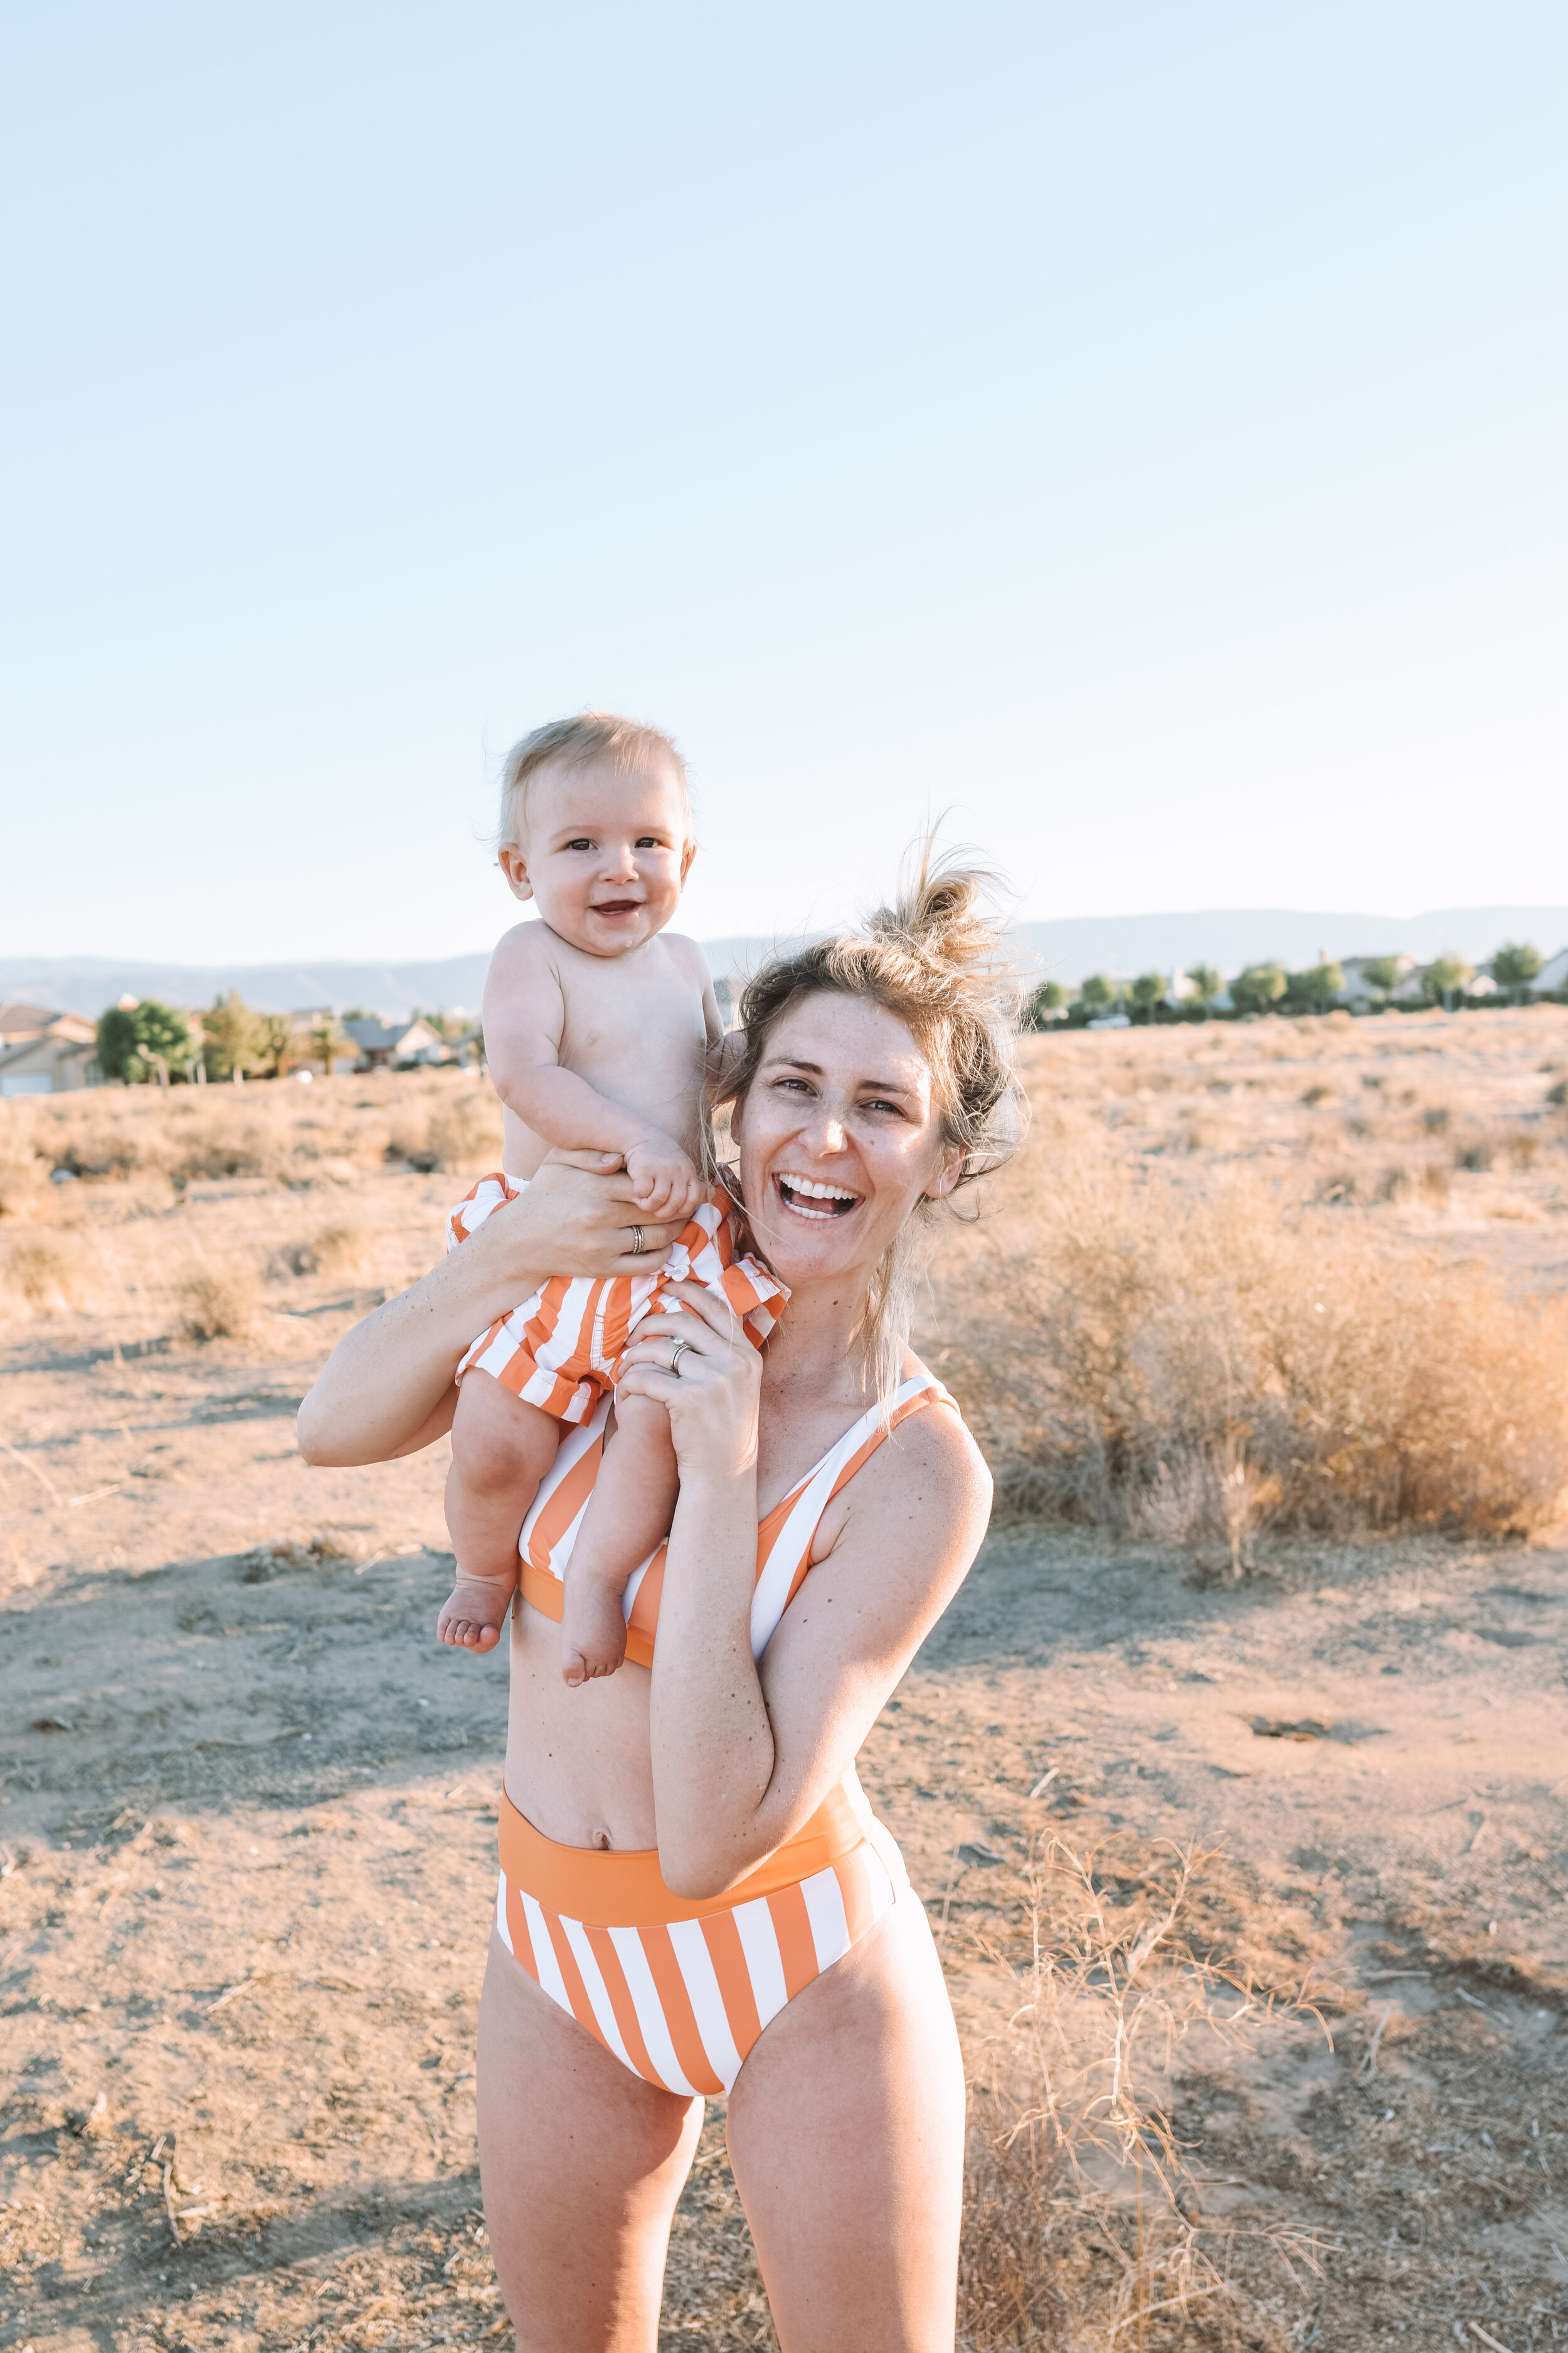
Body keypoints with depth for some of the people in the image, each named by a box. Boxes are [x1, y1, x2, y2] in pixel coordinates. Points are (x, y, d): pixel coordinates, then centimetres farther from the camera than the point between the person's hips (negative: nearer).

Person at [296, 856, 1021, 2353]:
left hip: (802, 1966, -4)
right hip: (560, 1954, 4)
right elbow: (335, 1430, -10)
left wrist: (723, 1482, -32)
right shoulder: (628, 1297, -9)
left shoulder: (918, 1471, -22)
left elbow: (715, 1841, -26)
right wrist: (508, 1248, -26)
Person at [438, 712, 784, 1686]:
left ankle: (599, 1573, -3)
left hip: (678, 1240, 4)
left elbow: (717, 1057, 31)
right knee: (494, 1439, -10)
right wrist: (637, 1139, -31)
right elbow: (523, 1074, -22)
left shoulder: (682, 959, 13)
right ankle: (487, 1571, 21)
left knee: (671, 1403, -22)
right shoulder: (532, 955, -6)